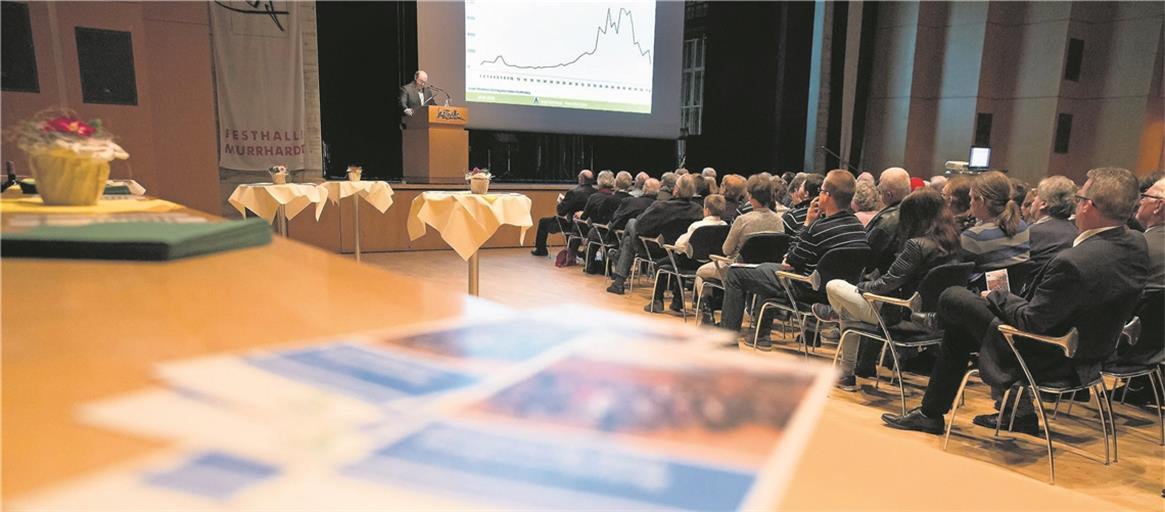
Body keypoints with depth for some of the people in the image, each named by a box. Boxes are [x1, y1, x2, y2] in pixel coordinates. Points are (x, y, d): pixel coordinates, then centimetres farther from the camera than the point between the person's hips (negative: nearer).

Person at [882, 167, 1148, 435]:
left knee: (953, 298, 1)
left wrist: (996, 297, -5)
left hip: (1048, 360, -8)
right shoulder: (1137, 245, -5)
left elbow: (1029, 321, -23)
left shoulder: (1073, 262, -32)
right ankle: (1019, 412, 29)